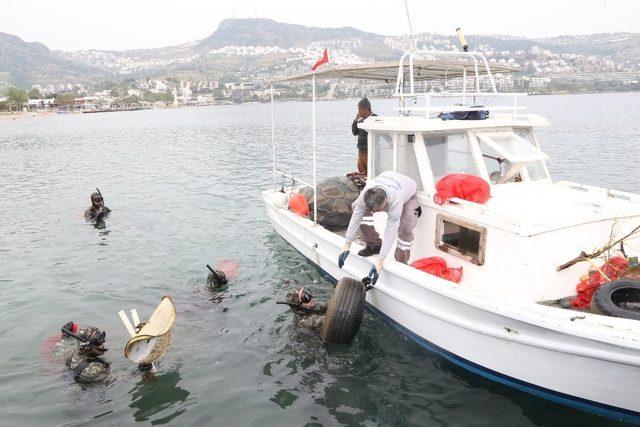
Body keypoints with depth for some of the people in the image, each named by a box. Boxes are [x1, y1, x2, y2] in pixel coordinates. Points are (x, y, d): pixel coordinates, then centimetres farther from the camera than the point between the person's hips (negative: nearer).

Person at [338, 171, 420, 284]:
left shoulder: (396, 203, -48)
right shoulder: (365, 195, -38)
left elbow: (390, 233, -45)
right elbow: (355, 219, -30)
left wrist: (379, 262, -45)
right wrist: (346, 246, -30)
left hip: (408, 193, -5)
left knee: (405, 228, -29)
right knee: (356, 207, -14)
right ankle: (374, 245, -4)